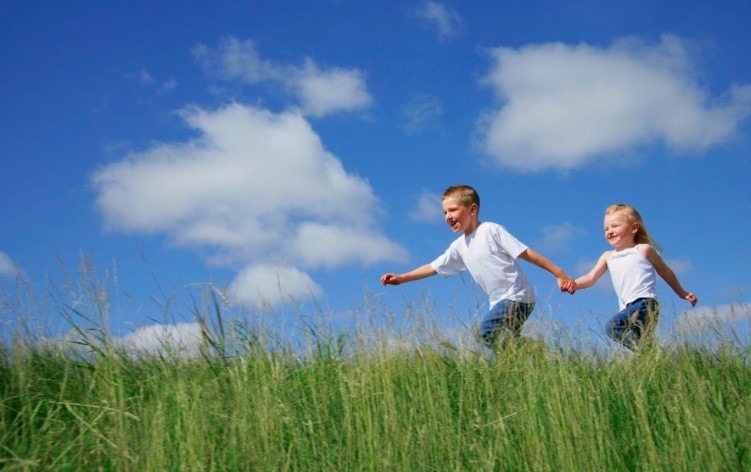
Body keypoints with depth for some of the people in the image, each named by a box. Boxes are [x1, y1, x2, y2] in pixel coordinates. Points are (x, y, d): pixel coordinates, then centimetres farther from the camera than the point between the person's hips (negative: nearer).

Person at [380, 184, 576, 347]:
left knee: (487, 331, -27)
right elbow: (433, 267, 19)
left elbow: (527, 253, -10)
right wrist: (400, 278, 13)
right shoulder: (459, 246, 13)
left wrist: (561, 275, -10)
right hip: (500, 302, 8)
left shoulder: (491, 230, -8)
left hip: (518, 297, -8)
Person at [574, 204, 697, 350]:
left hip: (645, 303, -6)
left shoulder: (644, 250, 7)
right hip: (628, 309, 6)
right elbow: (591, 278, 9)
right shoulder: (608, 256, 19)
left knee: (613, 327, -29)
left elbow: (666, 272, 20)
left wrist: (682, 293, 29)